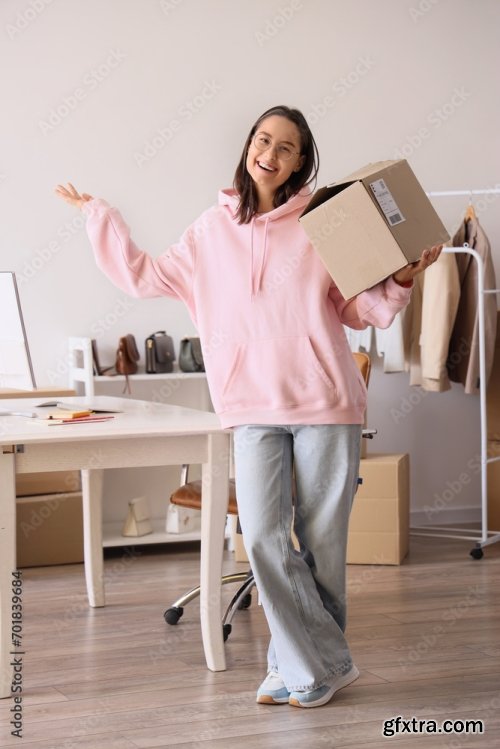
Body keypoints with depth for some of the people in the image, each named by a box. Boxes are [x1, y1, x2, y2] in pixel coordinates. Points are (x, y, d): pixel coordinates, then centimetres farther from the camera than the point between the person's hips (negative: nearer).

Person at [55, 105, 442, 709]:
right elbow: (145, 277, 17)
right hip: (254, 409, 2)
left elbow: (360, 308, 6)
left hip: (325, 406, -2)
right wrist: (99, 217, 20)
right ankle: (323, 665, 3)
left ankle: (306, 664, 18)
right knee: (263, 540, -9)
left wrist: (401, 283, -12)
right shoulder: (213, 230, 11)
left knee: (321, 541, 3)